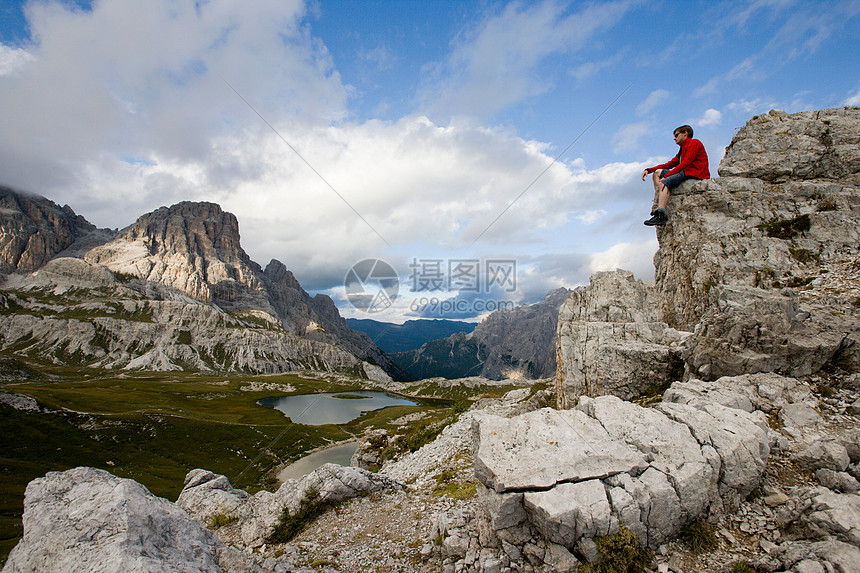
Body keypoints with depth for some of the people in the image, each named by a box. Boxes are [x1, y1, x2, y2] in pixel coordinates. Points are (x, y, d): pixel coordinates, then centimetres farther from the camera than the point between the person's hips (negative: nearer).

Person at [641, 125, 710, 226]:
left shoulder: (694, 143, 0)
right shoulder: (683, 150, 29)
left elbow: (685, 163, -14)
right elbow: (669, 164, 22)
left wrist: (665, 176, -21)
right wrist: (649, 170, 10)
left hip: (695, 174, -10)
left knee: (665, 182, -30)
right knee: (657, 172, 6)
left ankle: (660, 215, -45)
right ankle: (660, 204, -13)